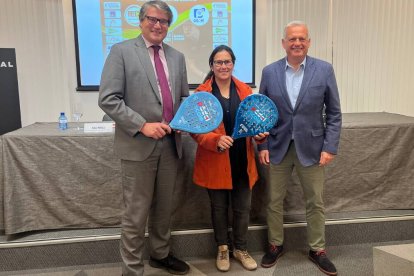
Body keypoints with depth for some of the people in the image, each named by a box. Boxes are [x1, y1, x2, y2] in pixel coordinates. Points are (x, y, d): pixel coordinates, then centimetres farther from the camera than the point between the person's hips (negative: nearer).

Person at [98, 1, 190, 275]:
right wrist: (142, 125, -19)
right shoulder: (122, 51, -4)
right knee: (136, 212, 4)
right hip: (138, 145, -5)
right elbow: (108, 99, -11)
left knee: (164, 207, 18)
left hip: (171, 144, 5)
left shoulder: (177, 57, 11)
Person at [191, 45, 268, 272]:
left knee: (243, 208, 12)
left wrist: (260, 133, -10)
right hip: (215, 162, -2)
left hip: (242, 161, 3)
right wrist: (216, 141, -24)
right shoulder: (201, 93, -6)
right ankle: (222, 249, 34)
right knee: (219, 208, 13)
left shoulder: (245, 90, 5)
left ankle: (240, 249, 33)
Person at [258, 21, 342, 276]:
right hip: (278, 147, 1)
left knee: (316, 203, 11)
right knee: (274, 201, 11)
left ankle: (317, 250, 30)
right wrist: (263, 145, -3)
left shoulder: (324, 70, -3)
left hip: (311, 147, 0)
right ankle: (275, 245, 31)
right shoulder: (269, 72, 0)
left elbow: (334, 113, -1)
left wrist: (330, 147, -7)